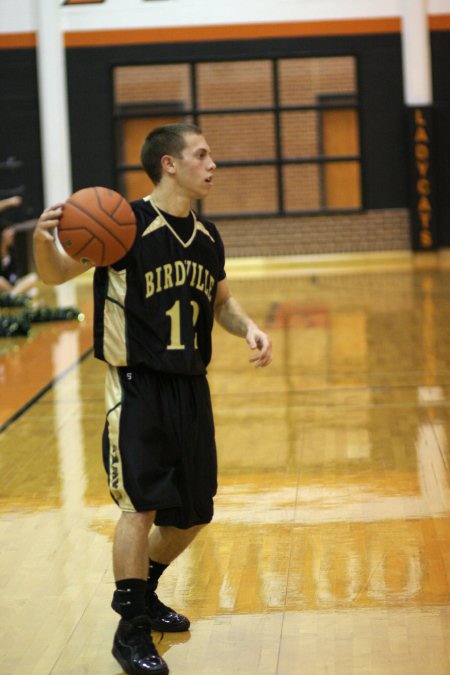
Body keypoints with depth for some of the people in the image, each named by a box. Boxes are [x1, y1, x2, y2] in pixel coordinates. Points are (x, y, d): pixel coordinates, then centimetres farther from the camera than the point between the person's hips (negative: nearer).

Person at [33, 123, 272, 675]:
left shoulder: (207, 236, 8)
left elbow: (221, 302, 21)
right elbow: (56, 275, -11)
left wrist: (248, 328, 0)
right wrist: (42, 240, -34)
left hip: (191, 387, 7)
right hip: (137, 386, -7)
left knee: (193, 513, 12)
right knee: (141, 507, -11)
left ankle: (144, 595, 36)